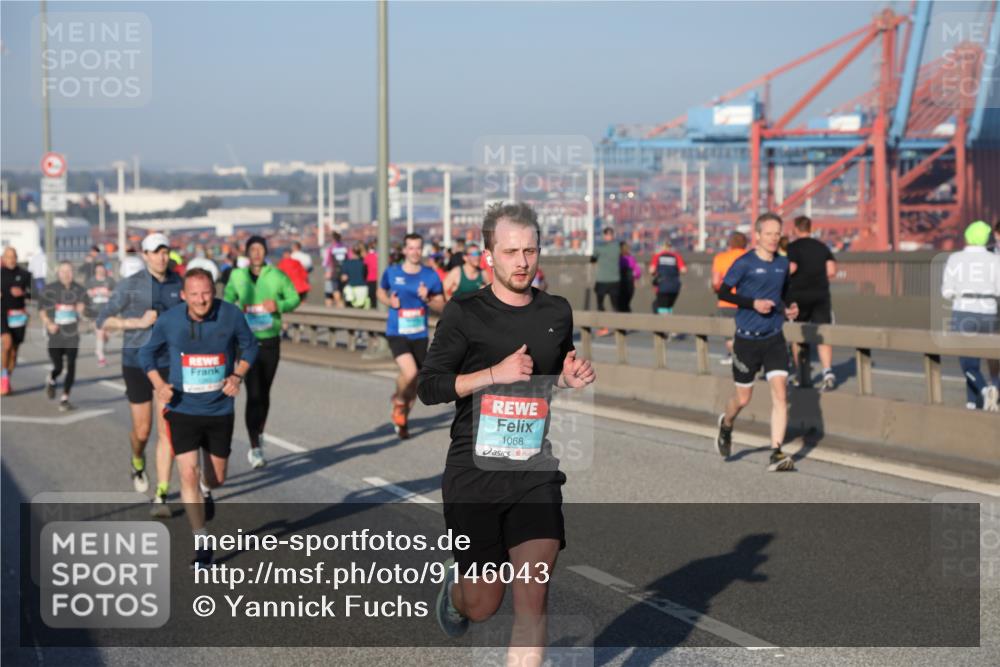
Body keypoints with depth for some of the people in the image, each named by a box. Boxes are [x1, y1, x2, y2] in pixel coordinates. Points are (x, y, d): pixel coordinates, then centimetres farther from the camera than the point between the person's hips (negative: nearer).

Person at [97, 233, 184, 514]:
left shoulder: (178, 283, 2)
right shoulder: (129, 285, -9)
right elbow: (102, 321, -7)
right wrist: (139, 322, -17)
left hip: (169, 365, 2)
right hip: (137, 364, -2)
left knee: (166, 431, -7)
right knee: (142, 430, 8)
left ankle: (161, 496, -3)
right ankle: (138, 462, 44)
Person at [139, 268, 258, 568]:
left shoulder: (231, 315, -11)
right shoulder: (168, 321, -11)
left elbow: (249, 346, 7)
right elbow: (147, 353, 6)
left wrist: (238, 376, -10)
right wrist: (159, 384, -10)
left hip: (220, 410, 1)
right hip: (182, 409, -1)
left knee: (217, 477, 12)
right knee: (188, 474, -12)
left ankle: (205, 491, 53)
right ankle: (201, 546, 0)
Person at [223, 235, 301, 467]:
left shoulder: (277, 276, -2)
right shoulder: (237, 276, 0)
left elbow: (294, 298, 5)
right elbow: (227, 301, 12)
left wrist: (279, 305, -15)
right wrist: (236, 309, -9)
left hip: (271, 341, 1)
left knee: (264, 393, 14)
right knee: (253, 393, -10)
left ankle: (259, 437, 36)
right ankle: (255, 448, -10)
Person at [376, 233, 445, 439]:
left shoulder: (431, 275, -2)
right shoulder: (392, 272, -2)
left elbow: (442, 305, 3)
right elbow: (381, 292, 16)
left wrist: (427, 299, -17)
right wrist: (389, 301, -6)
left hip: (419, 335, 3)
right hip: (397, 333, -3)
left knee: (415, 383, 9)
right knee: (410, 372, -24)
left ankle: (402, 421, 32)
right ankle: (398, 400, 8)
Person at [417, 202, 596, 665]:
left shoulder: (558, 312, 10)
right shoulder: (465, 313, -3)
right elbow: (429, 387, -6)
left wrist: (572, 380, 3)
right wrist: (495, 374, -17)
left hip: (537, 474, 3)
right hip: (474, 472, -2)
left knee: (532, 600, -10)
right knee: (482, 606, 5)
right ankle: (456, 582, 41)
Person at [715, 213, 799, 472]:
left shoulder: (783, 263, 8)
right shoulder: (744, 263, -9)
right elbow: (723, 292, -9)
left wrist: (787, 309, 4)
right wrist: (753, 303, -19)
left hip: (774, 338, 4)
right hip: (747, 339, -4)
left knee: (780, 394, -11)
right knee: (743, 398, 9)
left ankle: (776, 454, -9)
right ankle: (726, 424, 43)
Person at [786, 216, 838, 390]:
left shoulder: (792, 248, -4)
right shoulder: (822, 247, 10)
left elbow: (790, 268, -18)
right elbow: (832, 271, 3)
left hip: (798, 295, -3)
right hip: (821, 295, 3)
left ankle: (801, 376, 18)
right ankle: (828, 371, -22)